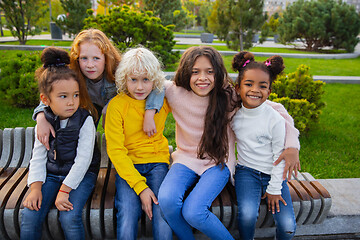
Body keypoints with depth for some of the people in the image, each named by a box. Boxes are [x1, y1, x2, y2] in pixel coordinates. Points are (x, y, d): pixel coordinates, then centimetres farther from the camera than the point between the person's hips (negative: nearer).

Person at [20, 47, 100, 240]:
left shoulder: (85, 121, -12)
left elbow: (83, 159, -16)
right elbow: (38, 157, 3)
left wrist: (64, 190, -20)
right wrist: (35, 188, -10)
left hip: (81, 175, -3)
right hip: (50, 174, 4)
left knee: (69, 217, -24)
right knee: (29, 217, -14)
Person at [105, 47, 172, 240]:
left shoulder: (163, 99, 1)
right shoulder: (117, 105, -7)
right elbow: (115, 150, -9)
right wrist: (140, 187, -17)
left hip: (157, 161, 2)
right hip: (127, 165, -1)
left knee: (163, 221, -20)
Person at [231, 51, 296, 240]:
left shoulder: (275, 119, -14)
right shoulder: (234, 115, -5)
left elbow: (280, 156, -8)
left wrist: (274, 189, -6)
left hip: (273, 174, -1)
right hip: (246, 171, 1)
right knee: (247, 214, -25)